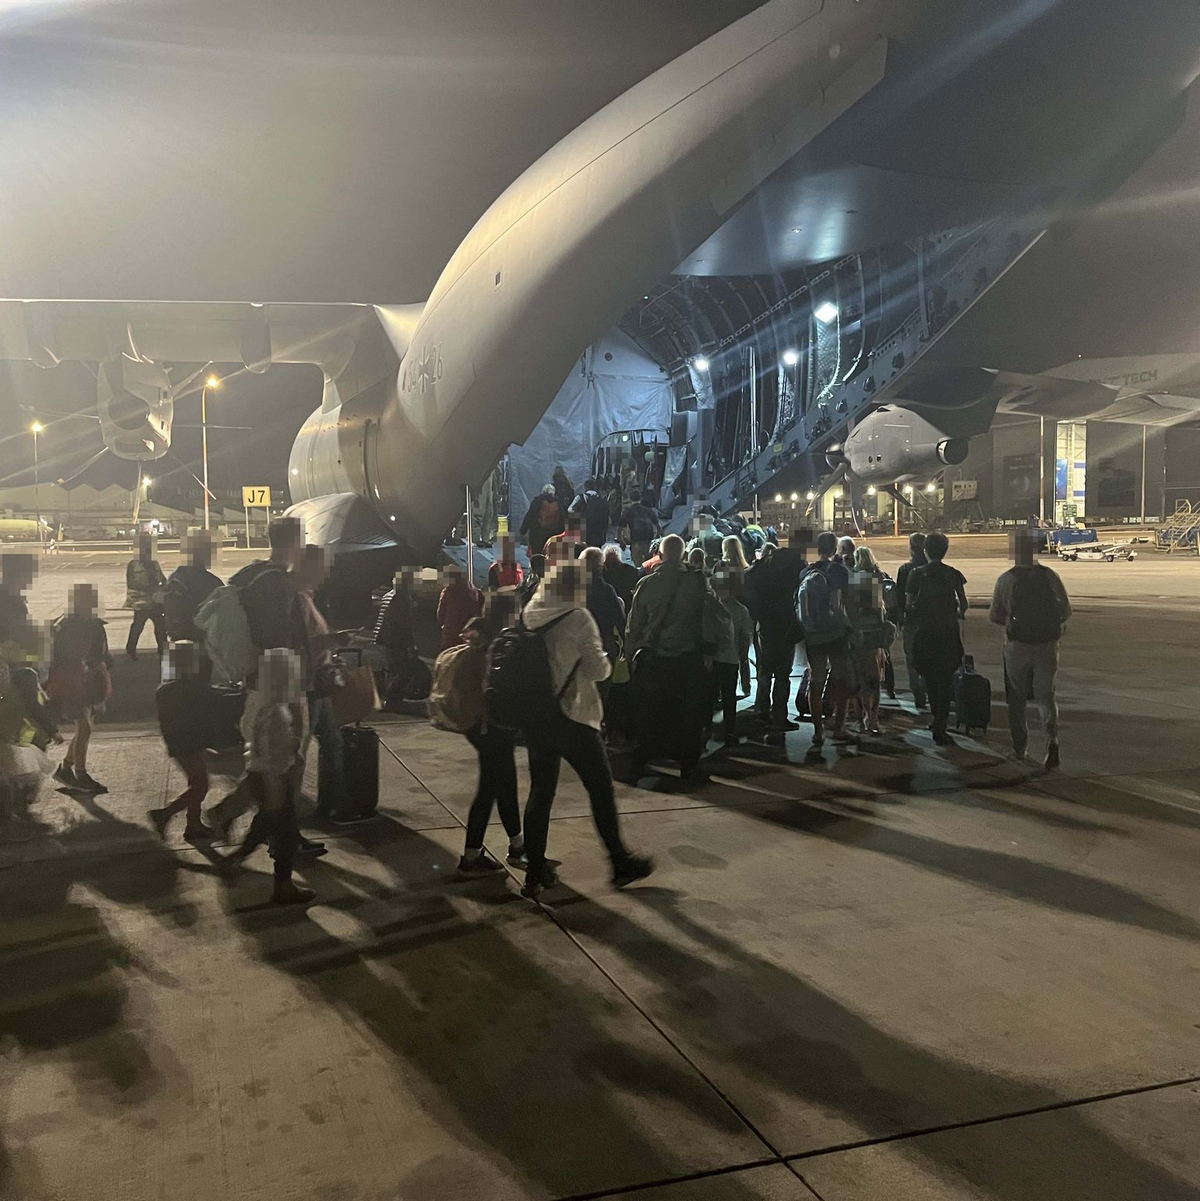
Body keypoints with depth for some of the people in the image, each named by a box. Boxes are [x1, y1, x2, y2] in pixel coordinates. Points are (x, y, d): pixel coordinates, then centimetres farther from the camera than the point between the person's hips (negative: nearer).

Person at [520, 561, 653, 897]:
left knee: (540, 792, 12)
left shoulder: (530, 615, 3)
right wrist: (606, 659, 5)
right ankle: (621, 863, 19)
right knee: (601, 790, 8)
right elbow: (597, 669, -15)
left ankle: (534, 872, 16)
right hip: (572, 719, -6)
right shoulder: (577, 618, -15)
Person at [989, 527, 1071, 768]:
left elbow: (995, 616, -4)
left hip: (1017, 646, -1)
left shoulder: (1006, 580, -9)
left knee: (1017, 698, 14)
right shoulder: (1050, 576, -3)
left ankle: (1019, 746, 22)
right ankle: (1051, 736, -17)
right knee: (1045, 694, 8)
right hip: (1047, 647, 1)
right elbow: (1066, 610, 0)